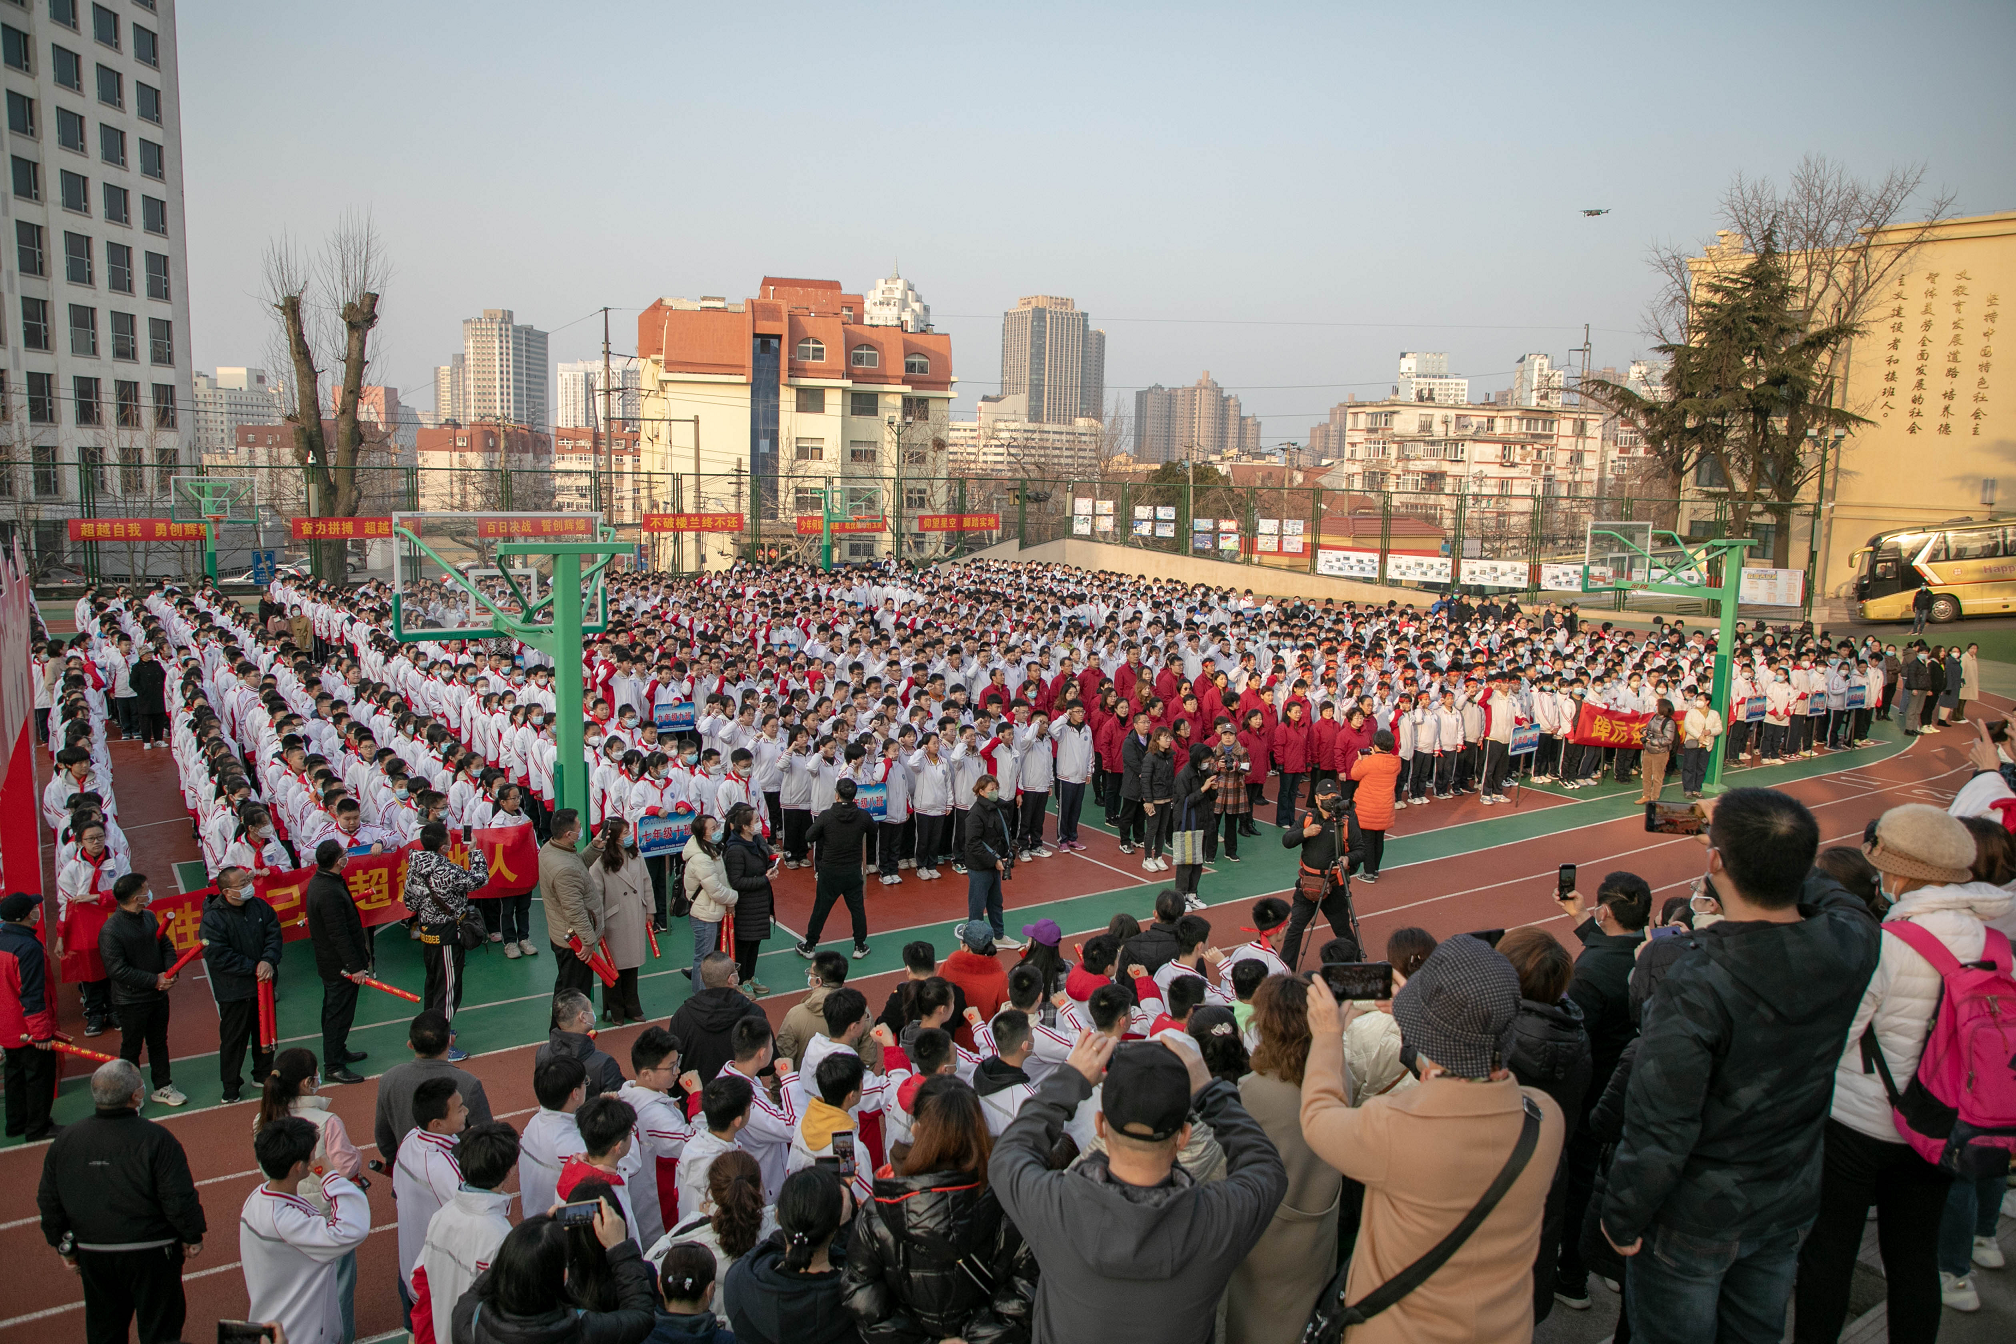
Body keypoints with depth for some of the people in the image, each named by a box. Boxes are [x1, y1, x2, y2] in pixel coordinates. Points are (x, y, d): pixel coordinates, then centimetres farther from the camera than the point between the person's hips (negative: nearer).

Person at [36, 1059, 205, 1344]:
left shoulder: (65, 1140, -3)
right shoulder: (156, 1139, -19)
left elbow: (49, 1202, 6)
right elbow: (179, 1199, -18)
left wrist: (64, 1245, 19)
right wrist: (193, 1237, -2)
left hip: (92, 1254, 5)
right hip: (150, 1254, -5)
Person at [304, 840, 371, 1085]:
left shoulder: (319, 880, 3)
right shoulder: (329, 893, -30)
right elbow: (339, 935, -27)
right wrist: (355, 967, -21)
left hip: (328, 962, 10)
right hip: (339, 964, -10)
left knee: (334, 1010, 23)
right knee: (339, 1014, 1)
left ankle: (338, 1051, 39)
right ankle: (335, 1066, 10)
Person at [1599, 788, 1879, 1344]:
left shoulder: (1697, 987, -34)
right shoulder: (1851, 947, -19)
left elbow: (1659, 1131, -27)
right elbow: (1828, 893, 10)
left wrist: (1622, 1217, -12)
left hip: (1696, 1216, -5)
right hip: (1792, 1205, 5)